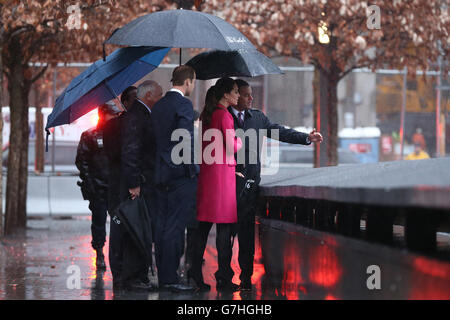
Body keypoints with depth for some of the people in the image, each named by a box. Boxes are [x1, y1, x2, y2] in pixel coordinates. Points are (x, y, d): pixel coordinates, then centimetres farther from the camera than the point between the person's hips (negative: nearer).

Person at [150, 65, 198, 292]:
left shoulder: (158, 106, 14)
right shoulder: (183, 104, -11)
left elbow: (155, 139, 15)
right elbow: (185, 139, -18)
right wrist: (193, 169, -12)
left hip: (160, 174, 8)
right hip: (180, 174, -8)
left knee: (161, 226, 9)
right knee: (175, 226, -7)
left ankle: (163, 277, 13)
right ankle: (170, 278, -7)